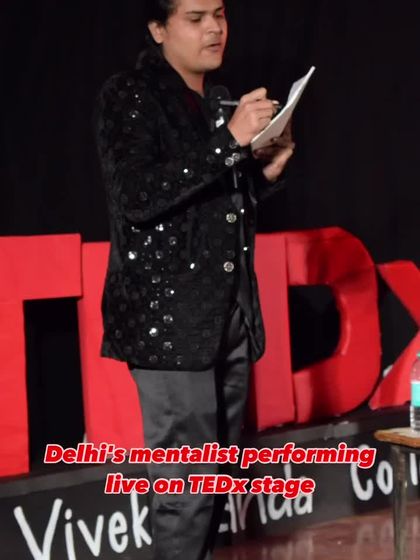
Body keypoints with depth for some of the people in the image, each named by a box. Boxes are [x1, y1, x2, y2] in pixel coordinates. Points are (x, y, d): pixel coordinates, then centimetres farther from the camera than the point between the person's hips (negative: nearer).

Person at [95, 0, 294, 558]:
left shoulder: (218, 103, 17)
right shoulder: (130, 95, -5)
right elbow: (138, 198, -18)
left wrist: (267, 171, 5)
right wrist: (230, 142, -20)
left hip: (230, 316, 8)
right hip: (170, 320, -7)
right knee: (186, 486, -7)